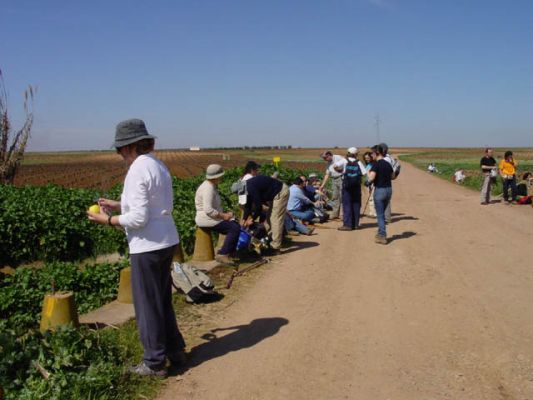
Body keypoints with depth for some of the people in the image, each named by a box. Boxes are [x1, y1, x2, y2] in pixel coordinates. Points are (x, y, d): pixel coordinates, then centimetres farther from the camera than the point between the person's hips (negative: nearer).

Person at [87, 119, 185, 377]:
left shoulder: (138, 170, -18)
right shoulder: (159, 166, 10)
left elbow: (138, 219, -22)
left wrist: (108, 220, -8)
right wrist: (119, 205, 17)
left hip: (148, 246, -9)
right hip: (167, 241, 9)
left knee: (147, 304, 5)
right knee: (163, 300, 21)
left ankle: (154, 362, 18)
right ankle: (175, 350, 32)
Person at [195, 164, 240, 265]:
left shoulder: (211, 186, 14)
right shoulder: (208, 188, -19)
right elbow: (208, 210, -28)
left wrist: (225, 214, 6)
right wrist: (224, 216, -19)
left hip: (212, 218, 10)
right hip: (206, 219, -10)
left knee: (237, 226, 4)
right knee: (234, 228, -18)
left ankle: (228, 253, 6)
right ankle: (222, 254, -13)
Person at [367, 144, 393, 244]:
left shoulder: (376, 164, -15)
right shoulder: (388, 164, 7)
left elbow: (371, 179, -23)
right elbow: (392, 176, 17)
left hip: (379, 190, -7)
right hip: (389, 189, 7)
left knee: (380, 214, 1)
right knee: (382, 213, 21)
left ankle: (382, 237, 2)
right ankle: (380, 233, 31)